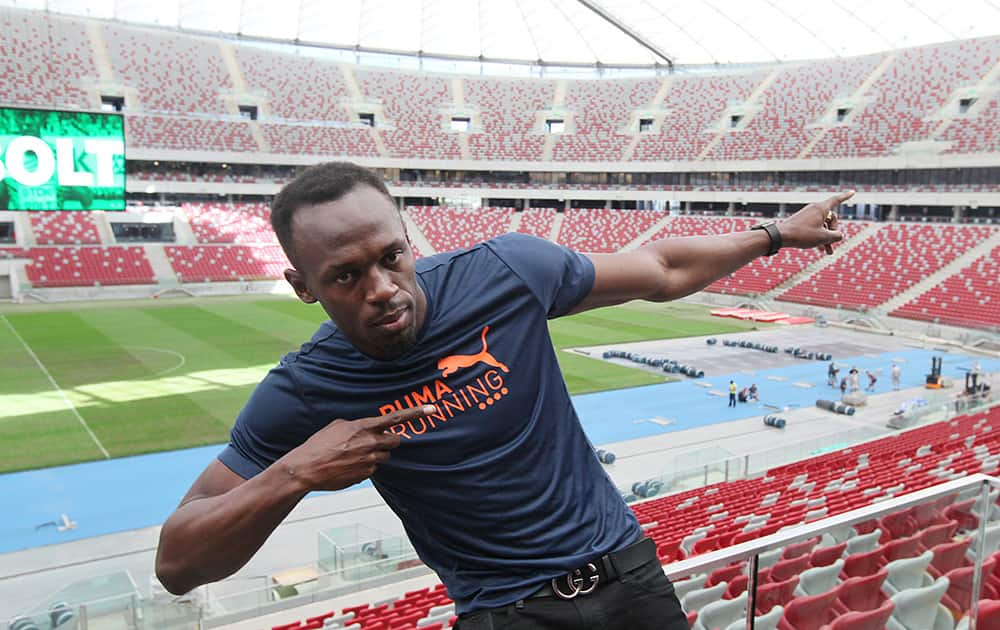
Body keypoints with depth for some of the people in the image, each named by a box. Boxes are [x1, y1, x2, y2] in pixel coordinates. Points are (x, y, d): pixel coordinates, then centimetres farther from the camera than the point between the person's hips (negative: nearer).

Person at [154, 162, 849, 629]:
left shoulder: (506, 270, -15)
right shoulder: (302, 396, -15)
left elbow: (661, 270, 2)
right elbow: (177, 564, -9)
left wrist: (778, 233, 10)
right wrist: (291, 475, -26)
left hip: (625, 563, 2)